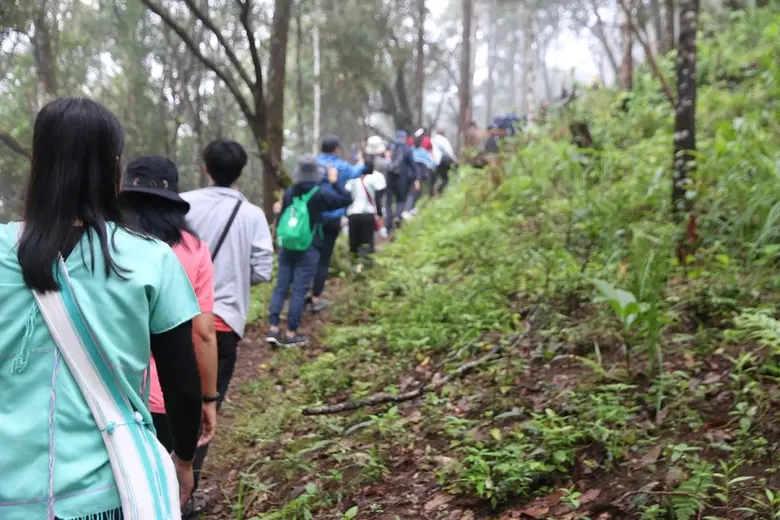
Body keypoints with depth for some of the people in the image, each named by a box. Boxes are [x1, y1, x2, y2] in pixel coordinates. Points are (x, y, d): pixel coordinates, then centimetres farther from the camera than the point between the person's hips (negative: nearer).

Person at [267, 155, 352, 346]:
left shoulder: (289, 192, 5)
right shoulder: (320, 194, -10)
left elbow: (282, 217, 14)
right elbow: (347, 200, -3)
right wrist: (334, 182, 8)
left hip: (287, 247, 5)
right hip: (308, 250, -5)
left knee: (281, 287, 8)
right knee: (299, 291, -1)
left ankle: (273, 329, 6)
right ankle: (291, 334, 2)